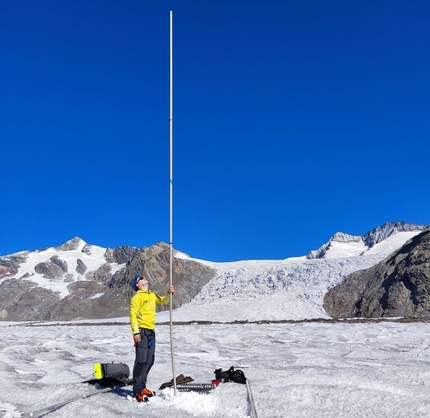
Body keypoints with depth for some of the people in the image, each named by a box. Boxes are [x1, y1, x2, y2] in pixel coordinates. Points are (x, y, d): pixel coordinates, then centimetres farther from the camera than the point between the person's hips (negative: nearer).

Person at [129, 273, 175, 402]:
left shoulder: (152, 296, 17)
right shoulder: (137, 297, -7)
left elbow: (163, 301, 20)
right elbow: (133, 314, -13)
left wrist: (169, 294, -2)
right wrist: (135, 332, -20)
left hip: (151, 332, 8)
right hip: (142, 332, -8)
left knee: (149, 360, 12)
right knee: (141, 360, -10)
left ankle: (142, 387, 22)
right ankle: (137, 390, -3)